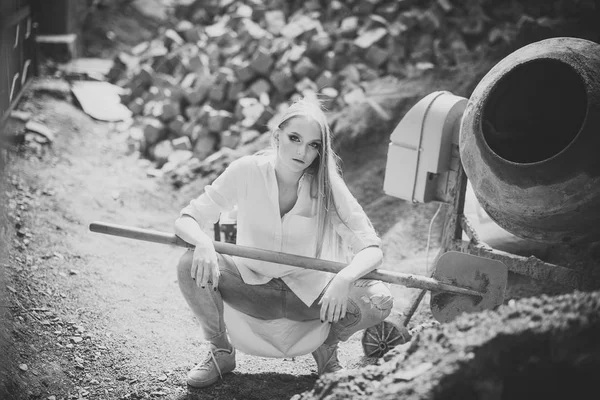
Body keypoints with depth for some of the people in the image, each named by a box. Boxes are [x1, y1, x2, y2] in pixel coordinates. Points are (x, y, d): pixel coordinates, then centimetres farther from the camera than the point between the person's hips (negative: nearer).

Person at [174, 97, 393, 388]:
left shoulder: (327, 185, -15)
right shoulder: (247, 171, -15)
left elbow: (371, 248, -18)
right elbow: (186, 220, -12)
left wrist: (344, 279, -40)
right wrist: (203, 244, -36)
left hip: (310, 295, 0)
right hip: (252, 285, 0)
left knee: (379, 300, -26)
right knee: (191, 265, -27)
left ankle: (326, 348, 8)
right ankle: (221, 351, 0)